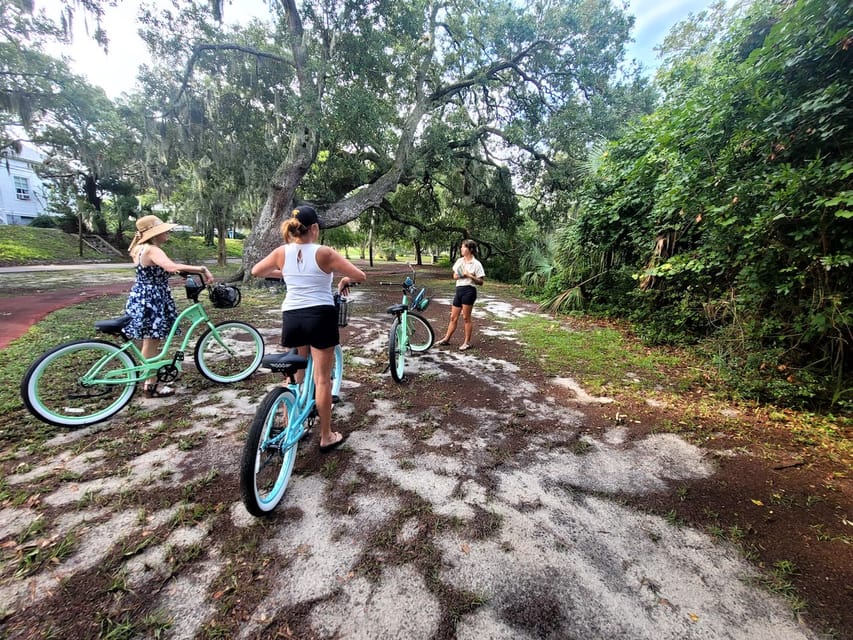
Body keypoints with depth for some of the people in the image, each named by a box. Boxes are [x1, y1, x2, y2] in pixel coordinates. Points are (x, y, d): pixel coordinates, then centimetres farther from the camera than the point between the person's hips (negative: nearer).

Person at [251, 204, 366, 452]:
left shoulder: (282, 252, 2)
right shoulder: (324, 253, -9)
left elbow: (255, 271, 19)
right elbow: (361, 276, -10)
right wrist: (345, 279, 11)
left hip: (291, 317, 4)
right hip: (321, 316, -4)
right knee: (322, 378, 5)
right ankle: (326, 436, 17)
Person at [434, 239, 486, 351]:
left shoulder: (476, 264, -6)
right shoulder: (459, 261, 12)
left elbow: (481, 282, -7)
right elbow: (454, 276, 20)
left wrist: (470, 276, -19)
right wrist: (457, 276, -3)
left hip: (469, 290, -6)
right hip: (459, 290, 6)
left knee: (466, 318, 1)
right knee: (453, 317, 11)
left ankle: (467, 342, 13)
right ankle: (446, 339, 21)